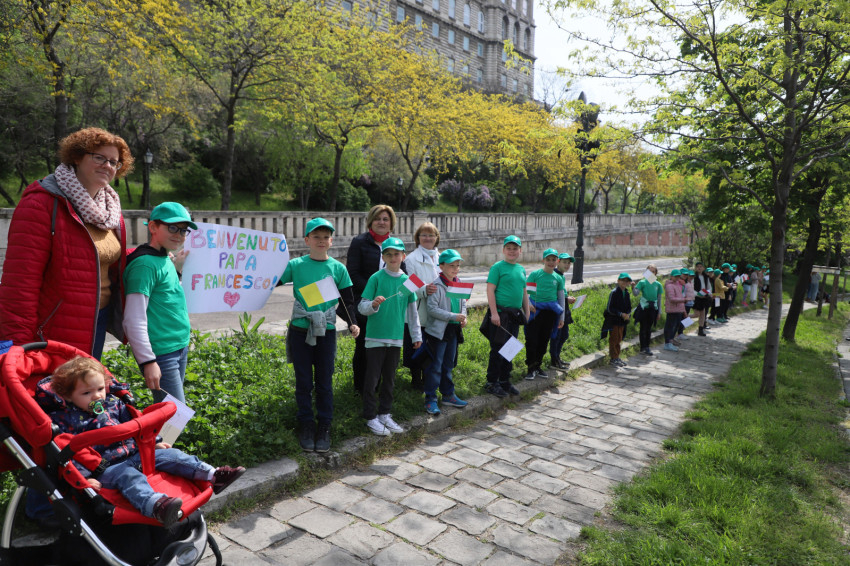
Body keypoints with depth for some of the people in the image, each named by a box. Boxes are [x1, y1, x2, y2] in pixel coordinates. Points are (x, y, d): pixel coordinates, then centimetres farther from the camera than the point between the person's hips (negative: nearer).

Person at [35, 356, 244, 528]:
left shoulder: (113, 403, 14)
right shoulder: (62, 419, -3)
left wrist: (154, 443, 19)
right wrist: (83, 477, -20)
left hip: (134, 454, 7)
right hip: (105, 468, -6)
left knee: (169, 454, -9)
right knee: (129, 476, -35)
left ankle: (213, 476, -19)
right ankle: (156, 505, -64)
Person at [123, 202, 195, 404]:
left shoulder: (166, 259, 14)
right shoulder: (145, 263, -15)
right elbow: (134, 321, -19)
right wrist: (148, 361, -21)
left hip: (181, 347, 9)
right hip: (161, 354, -9)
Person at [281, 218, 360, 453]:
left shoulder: (338, 268, 2)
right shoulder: (296, 265, -1)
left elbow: (348, 301, 6)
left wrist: (352, 323, -6)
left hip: (326, 332, 1)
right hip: (300, 332, 0)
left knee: (324, 382, 8)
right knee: (303, 382, 8)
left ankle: (324, 427, 21)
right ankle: (306, 425, 23)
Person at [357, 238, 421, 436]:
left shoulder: (407, 280, 4)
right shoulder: (376, 278, -7)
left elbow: (412, 310, 12)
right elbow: (362, 307, -7)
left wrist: (416, 335, 13)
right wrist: (373, 304, -28)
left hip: (396, 337, 4)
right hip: (375, 336, -4)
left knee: (390, 378, 14)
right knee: (372, 378, 3)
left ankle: (385, 414, 28)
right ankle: (371, 417, 15)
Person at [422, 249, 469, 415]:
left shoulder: (459, 284, 8)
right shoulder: (437, 285, -16)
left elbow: (463, 303, 19)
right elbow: (432, 308, -20)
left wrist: (463, 316, -1)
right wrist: (453, 316, -21)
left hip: (454, 330, 7)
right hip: (438, 330, -7)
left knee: (448, 365, 18)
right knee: (435, 366, -2)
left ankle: (448, 395, 29)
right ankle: (430, 400, 6)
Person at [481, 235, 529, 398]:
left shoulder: (521, 269, 14)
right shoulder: (497, 267, -7)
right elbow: (490, 290, -12)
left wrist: (526, 312, 18)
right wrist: (494, 313, -18)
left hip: (515, 314, 7)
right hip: (500, 314, -7)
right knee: (497, 349, -3)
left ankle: (505, 381, 25)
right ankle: (492, 383, 8)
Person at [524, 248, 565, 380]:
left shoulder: (558, 278, 9)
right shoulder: (535, 274, -1)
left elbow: (561, 298, 14)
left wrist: (562, 318, 13)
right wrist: (528, 304, -20)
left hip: (550, 312, 3)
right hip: (535, 310, -3)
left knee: (544, 341, 9)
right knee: (531, 339, -8)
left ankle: (538, 366, 21)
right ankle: (531, 368, 2)